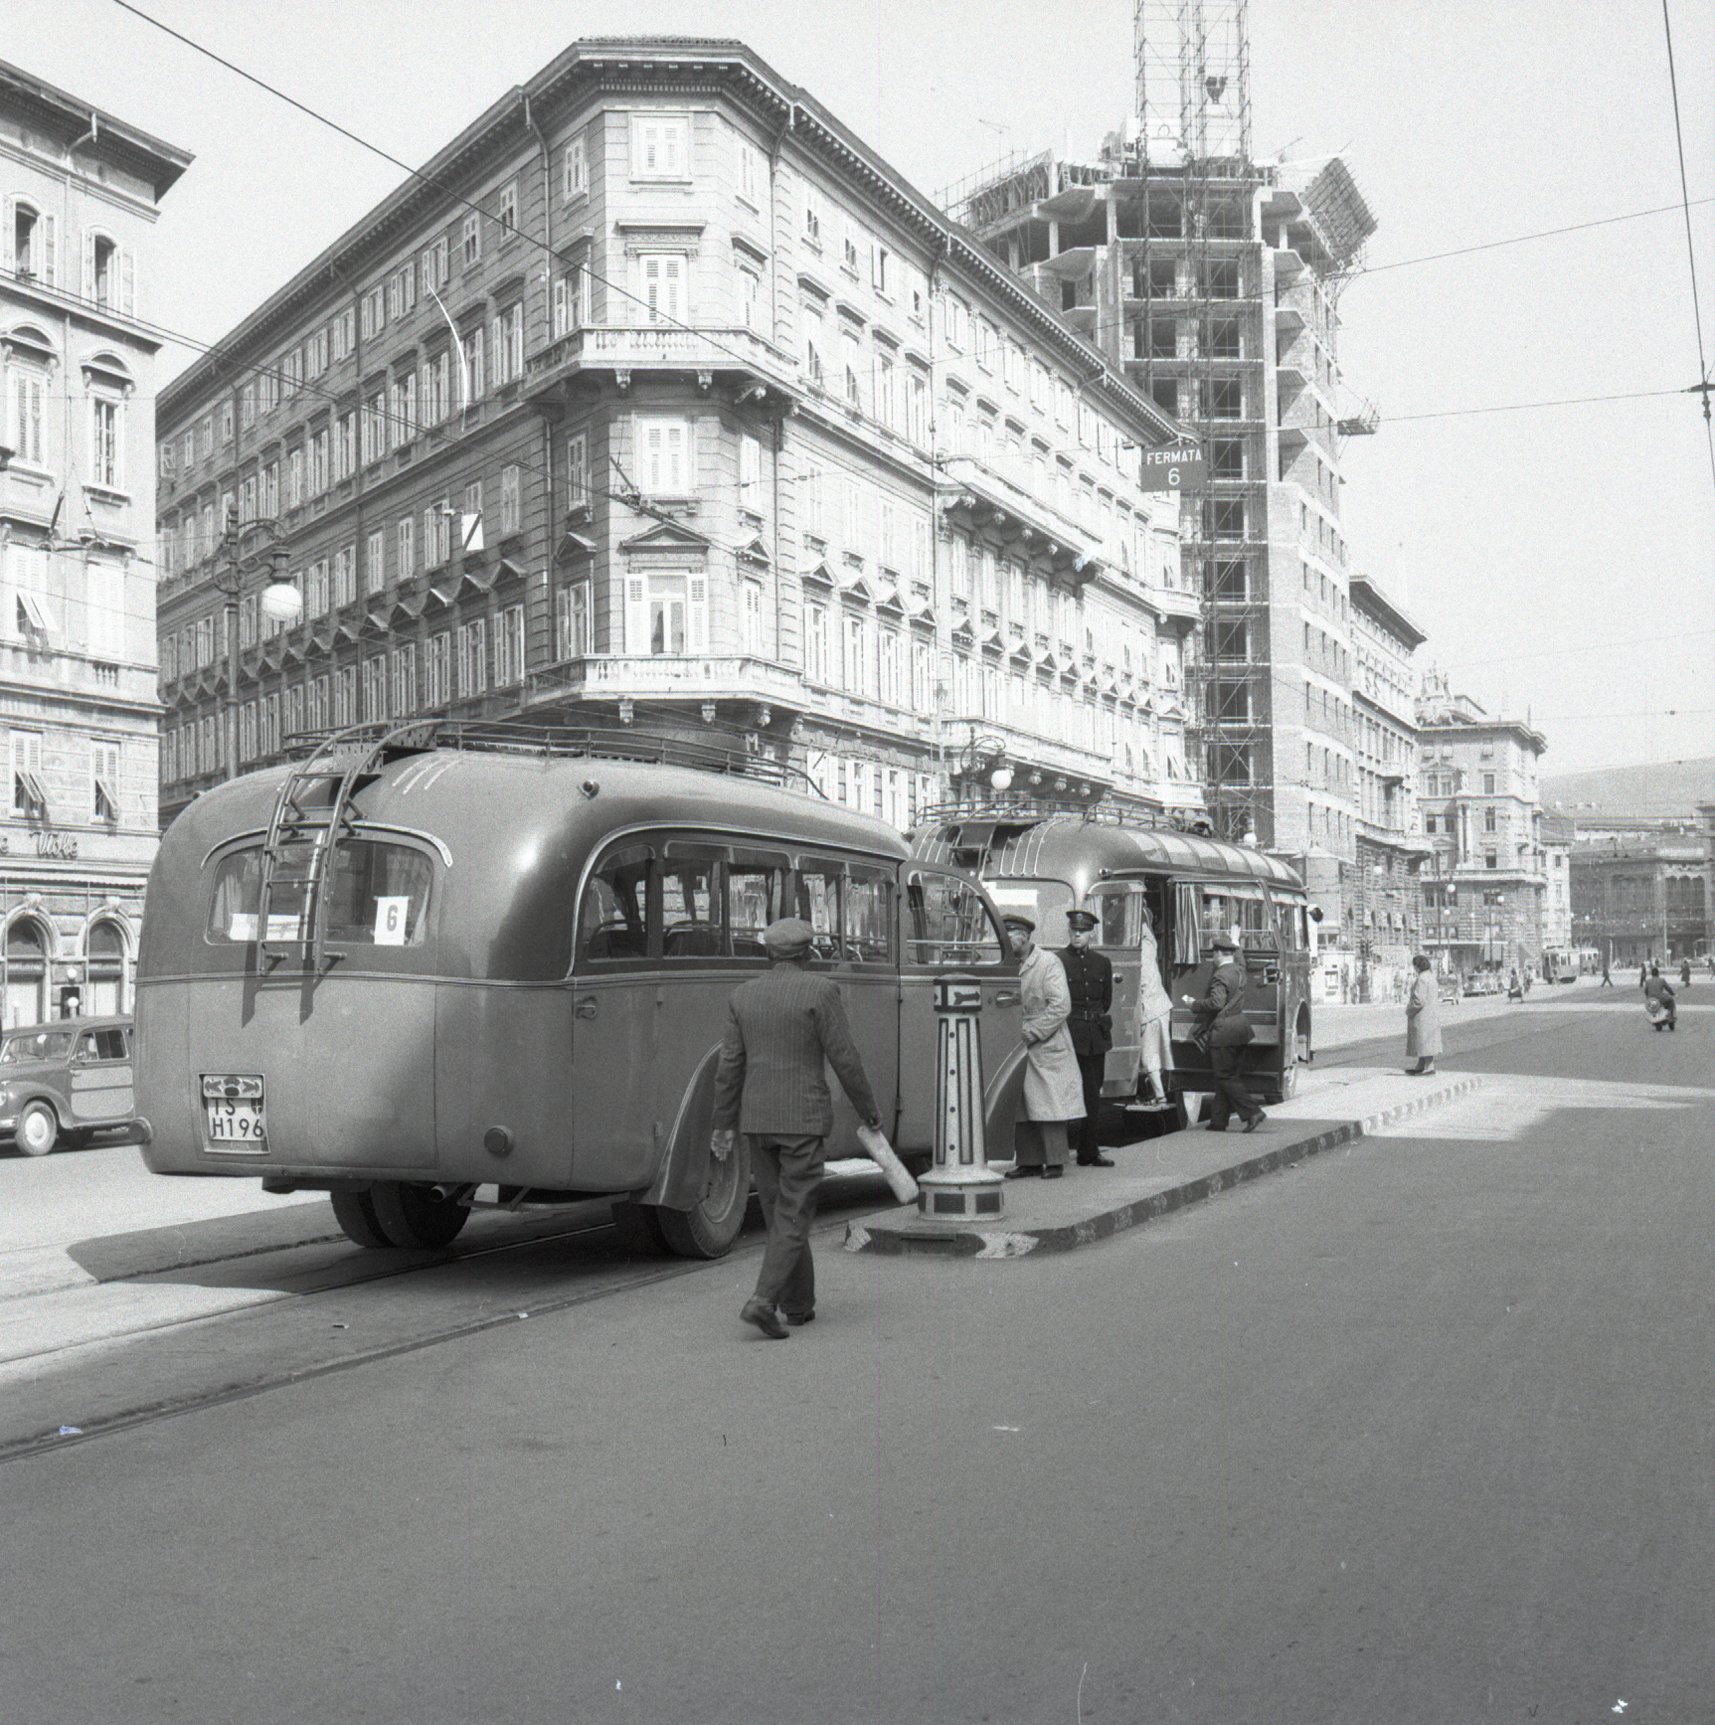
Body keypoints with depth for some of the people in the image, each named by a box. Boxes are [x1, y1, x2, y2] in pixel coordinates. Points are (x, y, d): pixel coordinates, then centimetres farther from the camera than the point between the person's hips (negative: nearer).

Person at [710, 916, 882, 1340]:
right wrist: (868, 1108, 4)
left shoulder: (743, 995, 5)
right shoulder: (820, 990, -8)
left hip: (757, 1118, 5)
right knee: (794, 1215, -1)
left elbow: (730, 1064, 5)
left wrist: (724, 1125, 12)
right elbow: (843, 1057, -8)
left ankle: (798, 1305, 22)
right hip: (803, 1118, -5)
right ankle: (763, 1301, -15)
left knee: (779, 1213, 15)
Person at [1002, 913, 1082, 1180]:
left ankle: (1054, 1161, 5)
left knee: (1048, 1106, -3)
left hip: (1046, 1049, -6)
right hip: (1017, 1050, 6)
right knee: (1022, 1107, 8)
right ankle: (1030, 1161, 16)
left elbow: (1061, 1006, -14)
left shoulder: (1049, 963, -7)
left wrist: (1030, 1033, -16)